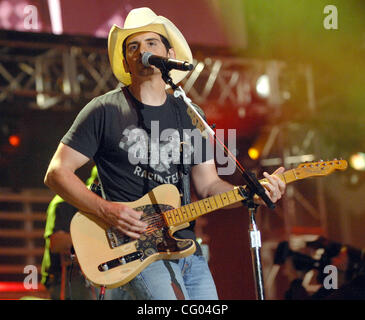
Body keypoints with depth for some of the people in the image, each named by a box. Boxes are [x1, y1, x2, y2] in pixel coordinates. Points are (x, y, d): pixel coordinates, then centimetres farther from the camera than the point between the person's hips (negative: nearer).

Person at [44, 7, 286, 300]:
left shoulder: (188, 115, 15)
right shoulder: (105, 111, -1)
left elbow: (207, 183, 16)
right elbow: (56, 173, -2)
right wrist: (105, 209, -14)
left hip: (186, 243, 6)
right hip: (135, 248, -5)